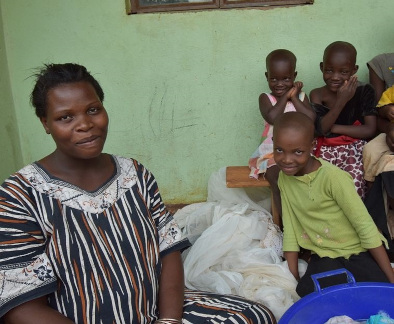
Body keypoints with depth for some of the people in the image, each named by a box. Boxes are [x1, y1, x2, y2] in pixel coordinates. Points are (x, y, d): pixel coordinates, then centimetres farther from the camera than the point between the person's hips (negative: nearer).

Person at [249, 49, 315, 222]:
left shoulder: (300, 96, 7)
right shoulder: (265, 98, 1)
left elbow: (311, 119, -10)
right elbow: (272, 118, -21)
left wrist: (294, 98, -7)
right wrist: (285, 96, -9)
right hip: (272, 153, -2)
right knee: (279, 182, -26)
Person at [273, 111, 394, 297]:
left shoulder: (333, 177, -22)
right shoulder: (284, 177, -3)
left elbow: (365, 227, -18)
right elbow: (290, 228, 0)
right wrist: (293, 277, -4)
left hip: (358, 250, -4)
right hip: (324, 256, 4)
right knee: (306, 292, -22)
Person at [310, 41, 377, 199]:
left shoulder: (364, 91, -5)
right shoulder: (317, 95, -1)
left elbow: (370, 130, -9)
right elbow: (320, 129, -13)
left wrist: (333, 127, -11)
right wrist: (342, 101, -21)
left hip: (355, 149, -1)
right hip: (327, 150, 2)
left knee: (355, 188, -22)